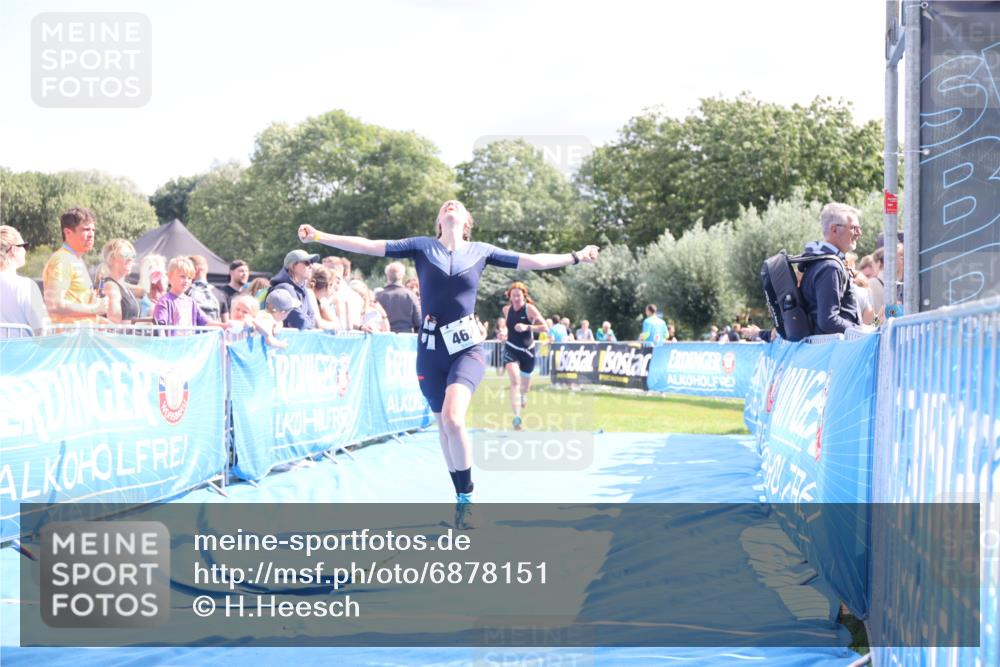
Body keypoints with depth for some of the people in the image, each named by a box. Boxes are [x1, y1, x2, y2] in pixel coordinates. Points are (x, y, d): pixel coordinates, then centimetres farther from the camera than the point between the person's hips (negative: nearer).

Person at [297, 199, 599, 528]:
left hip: (466, 348, -2)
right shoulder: (422, 246, 6)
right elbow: (368, 246, 2)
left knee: (453, 418, -23)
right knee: (444, 426, 7)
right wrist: (318, 236, -3)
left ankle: (466, 499, -11)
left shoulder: (481, 251, 6)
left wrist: (577, 257, 6)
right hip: (431, 350, 2)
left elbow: (531, 261, 10)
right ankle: (462, 500, 22)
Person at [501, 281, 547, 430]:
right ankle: (517, 417, -28)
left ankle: (524, 395, 58)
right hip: (511, 349, 1)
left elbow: (544, 327, -21)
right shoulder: (507, 309, -2)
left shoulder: (529, 309, -14)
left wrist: (527, 327, -31)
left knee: (525, 380, 17)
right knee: (514, 381, -20)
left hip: (527, 350, -1)